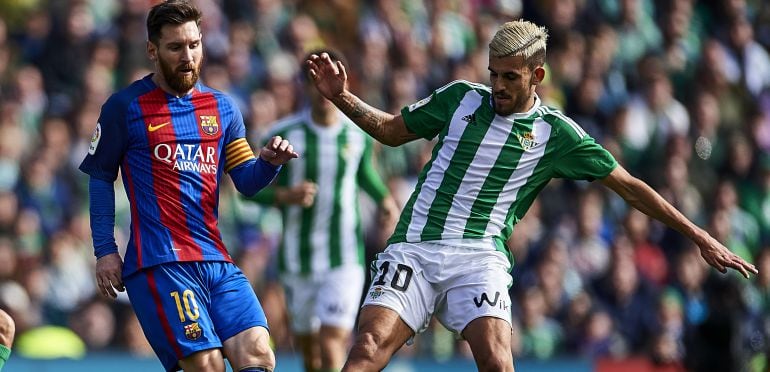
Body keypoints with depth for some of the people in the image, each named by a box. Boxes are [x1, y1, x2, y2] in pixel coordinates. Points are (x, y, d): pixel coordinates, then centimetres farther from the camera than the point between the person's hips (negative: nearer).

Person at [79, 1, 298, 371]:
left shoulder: (221, 107, 16)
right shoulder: (125, 107, 3)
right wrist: (105, 251, 2)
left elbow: (246, 181, 15)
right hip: (159, 263, -5)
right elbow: (100, 177, 8)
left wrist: (268, 162, -8)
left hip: (217, 261, 5)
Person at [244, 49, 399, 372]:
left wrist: (385, 199, 4)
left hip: (344, 258, -1)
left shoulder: (359, 133, 0)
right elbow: (252, 189, -1)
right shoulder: (285, 134, -5)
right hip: (297, 259, 1)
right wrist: (286, 196, -20)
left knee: (331, 346, -17)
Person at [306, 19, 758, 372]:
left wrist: (700, 237, 8)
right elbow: (392, 130, 23)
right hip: (413, 247, 1)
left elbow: (628, 185, 10)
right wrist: (342, 98, 8)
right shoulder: (460, 97, 10)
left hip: (479, 255, -1)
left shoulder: (556, 133, 6)